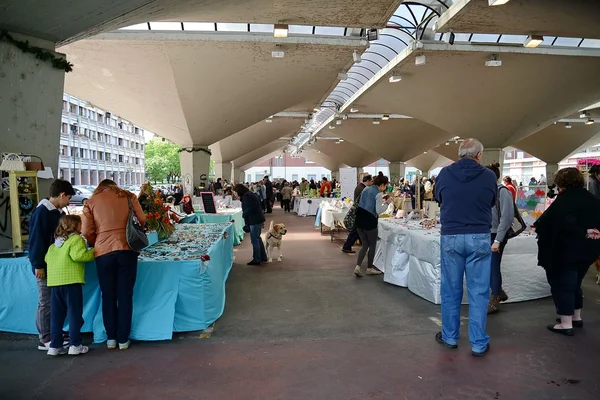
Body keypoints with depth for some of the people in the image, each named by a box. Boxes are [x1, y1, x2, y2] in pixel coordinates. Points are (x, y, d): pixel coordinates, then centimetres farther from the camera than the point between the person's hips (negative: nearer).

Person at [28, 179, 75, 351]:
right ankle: (45, 340, 10)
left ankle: (54, 336, 21)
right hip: (45, 266, -8)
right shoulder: (41, 212, -15)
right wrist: (38, 265, -18)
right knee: (46, 303, 0)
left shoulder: (57, 212, 13)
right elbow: (35, 239, -18)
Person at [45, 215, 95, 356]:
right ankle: (75, 345, 3)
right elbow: (78, 255, -20)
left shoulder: (54, 243, 18)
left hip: (53, 281, 7)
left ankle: (55, 346, 17)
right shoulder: (76, 239, -6)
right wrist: (93, 252, -7)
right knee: (75, 313, 1)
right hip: (70, 280, -7)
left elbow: (47, 258, 14)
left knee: (56, 314, 13)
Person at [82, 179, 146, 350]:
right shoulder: (128, 196, 10)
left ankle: (111, 338, 20)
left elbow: (87, 232, 3)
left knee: (108, 296, 13)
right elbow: (142, 220, 5)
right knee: (125, 295, 7)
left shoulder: (90, 202, 10)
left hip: (103, 253, 1)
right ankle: (123, 339, 13)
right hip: (127, 250, 0)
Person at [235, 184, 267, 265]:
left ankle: (256, 260, 4)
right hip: (259, 219, 11)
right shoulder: (250, 194, 17)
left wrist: (244, 215, -3)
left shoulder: (246, 196, -13)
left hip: (255, 220, -11)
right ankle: (263, 257, 29)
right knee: (258, 239, 20)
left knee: (254, 240, -3)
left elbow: (249, 209, -20)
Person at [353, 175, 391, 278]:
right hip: (369, 220, -7)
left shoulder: (366, 189, 13)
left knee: (365, 245, 14)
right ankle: (369, 268, 23)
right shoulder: (378, 194, -11)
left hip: (359, 219, 7)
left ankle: (358, 266, 0)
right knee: (372, 245, 12)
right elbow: (378, 211, -15)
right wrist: (387, 203, -2)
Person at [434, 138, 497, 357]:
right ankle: (479, 344, 15)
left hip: (450, 237, 1)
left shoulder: (444, 173, -3)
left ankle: (449, 337, 25)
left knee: (450, 290, 12)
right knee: (479, 292, 7)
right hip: (480, 238, 0)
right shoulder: (489, 176, -4)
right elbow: (492, 202, 13)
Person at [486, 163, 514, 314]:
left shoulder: (503, 192, -14)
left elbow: (507, 217, -18)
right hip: (487, 234, 6)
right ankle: (499, 293, 32)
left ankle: (494, 301, 18)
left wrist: (498, 240, -19)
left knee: (494, 267, 3)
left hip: (496, 235, -6)